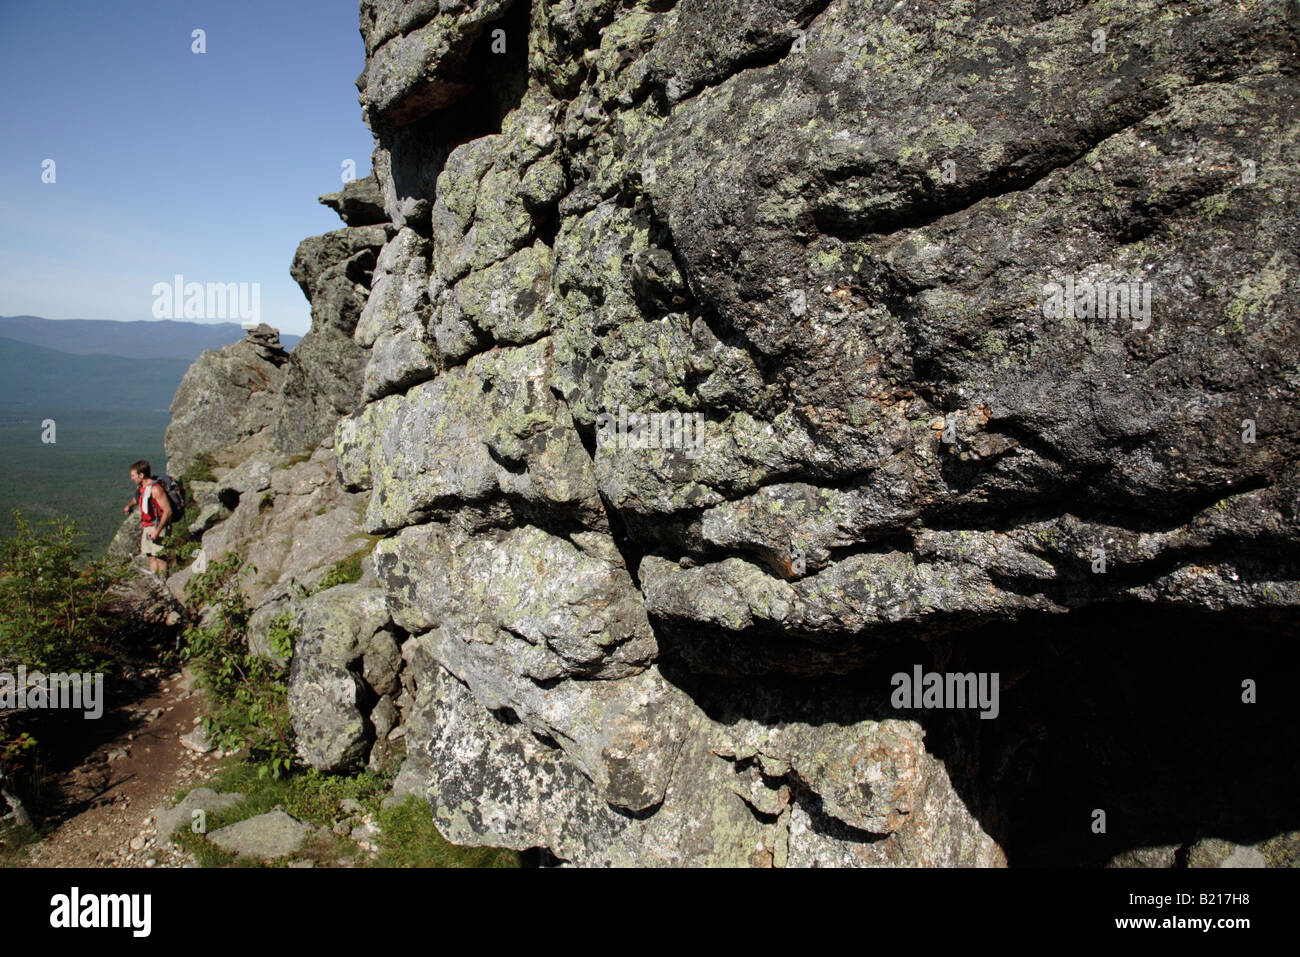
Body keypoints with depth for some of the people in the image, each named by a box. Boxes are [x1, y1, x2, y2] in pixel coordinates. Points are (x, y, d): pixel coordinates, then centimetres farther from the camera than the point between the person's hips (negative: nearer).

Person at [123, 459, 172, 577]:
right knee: (151, 557, 12)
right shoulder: (141, 486, 8)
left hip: (157, 526, -9)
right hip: (146, 527, 9)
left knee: (159, 557, -4)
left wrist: (157, 530, -24)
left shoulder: (155, 489, -20)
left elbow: (167, 511, -22)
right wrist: (129, 505, 14)